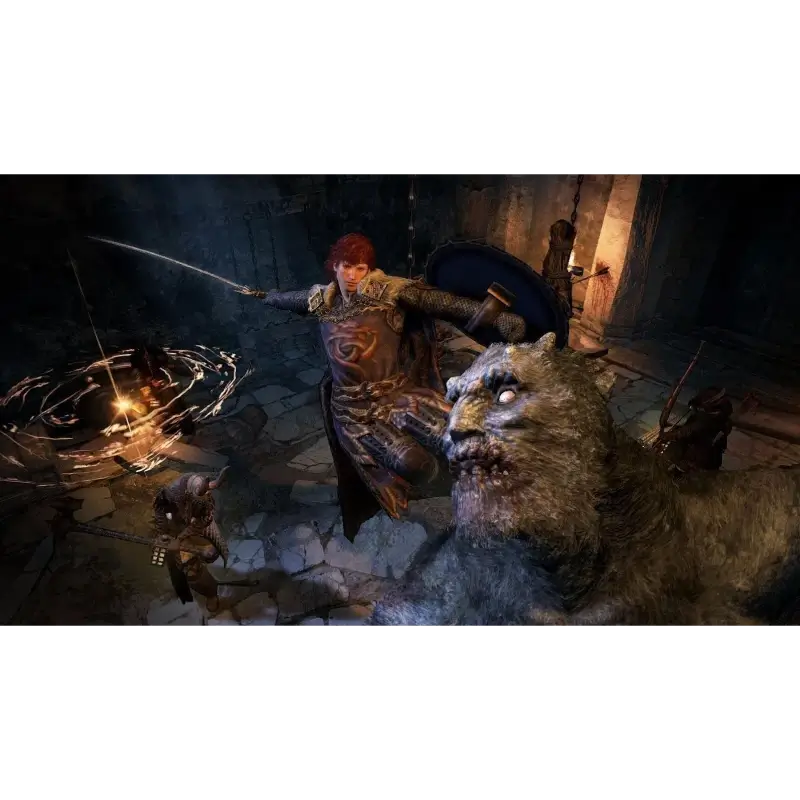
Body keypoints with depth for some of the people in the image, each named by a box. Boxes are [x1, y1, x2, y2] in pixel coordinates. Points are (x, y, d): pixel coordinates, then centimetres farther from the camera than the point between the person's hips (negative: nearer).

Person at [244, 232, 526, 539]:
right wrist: (264, 296, 50)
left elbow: (438, 301, -17)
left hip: (396, 392, 0)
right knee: (410, 464, -25)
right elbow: (290, 299, 30)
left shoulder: (387, 291, -5)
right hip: (353, 406, 0)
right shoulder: (323, 299, 8)